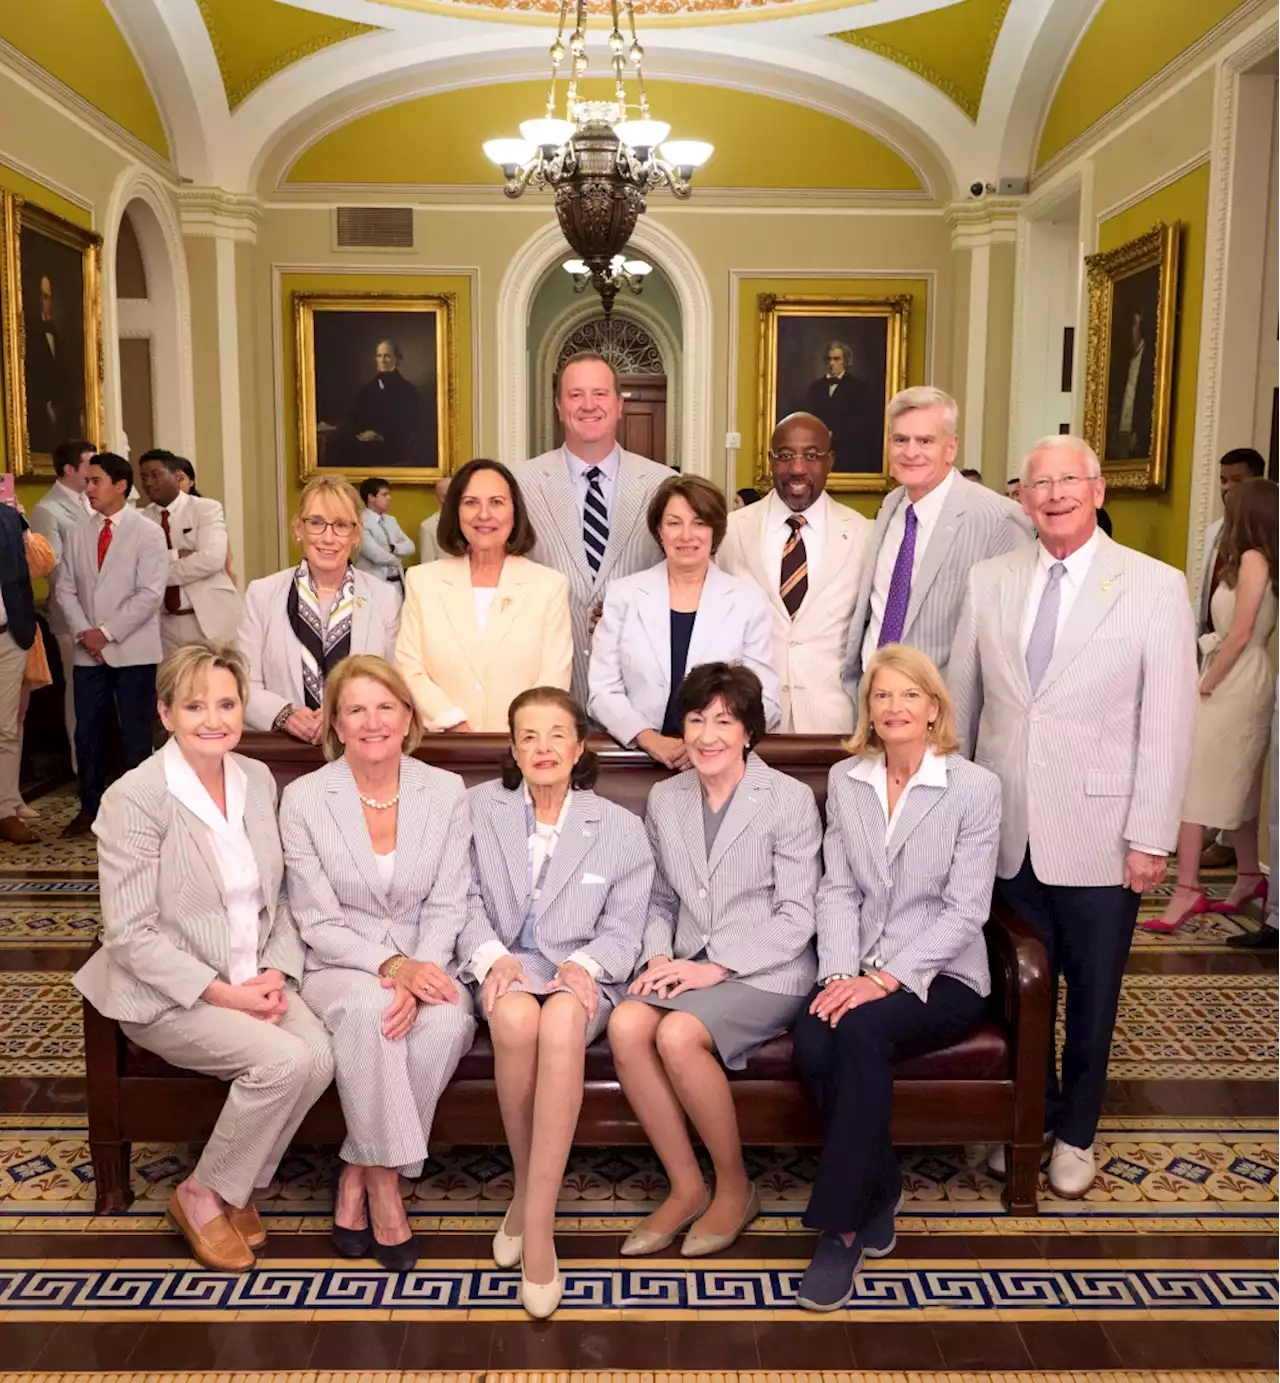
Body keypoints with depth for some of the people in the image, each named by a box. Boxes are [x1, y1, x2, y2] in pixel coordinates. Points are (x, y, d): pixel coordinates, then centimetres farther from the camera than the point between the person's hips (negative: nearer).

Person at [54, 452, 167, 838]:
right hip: (88, 652, 4)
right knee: (87, 733, 8)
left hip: (133, 651, -4)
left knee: (136, 734, 2)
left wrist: (107, 632, -14)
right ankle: (90, 808, 21)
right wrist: (83, 632, -7)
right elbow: (65, 589, 9)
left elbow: (150, 594, -11)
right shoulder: (77, 534, 11)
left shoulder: (148, 532, -4)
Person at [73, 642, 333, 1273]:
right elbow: (130, 935, -16)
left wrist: (276, 973, -7)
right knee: (284, 1060, -26)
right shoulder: (135, 798, -15)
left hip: (254, 979, 5)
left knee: (319, 1056, -21)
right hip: (169, 993, -5)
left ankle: (238, 1185, 6)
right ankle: (201, 1196, 1)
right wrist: (222, 993, -18)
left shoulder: (258, 779, 4)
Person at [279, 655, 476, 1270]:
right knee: (367, 1006, -36)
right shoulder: (303, 798, -4)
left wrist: (418, 978, -20)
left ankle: (358, 1175, -12)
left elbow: (446, 907, -1)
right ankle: (384, 1184, -20)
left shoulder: (446, 792, 1)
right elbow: (318, 923, -6)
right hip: (338, 966, -1)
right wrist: (391, 965, -22)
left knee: (449, 1020, -32)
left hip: (424, 963, 2)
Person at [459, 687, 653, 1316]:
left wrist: (584, 964, -15)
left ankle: (537, 1220, -31)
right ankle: (525, 1186, -15)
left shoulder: (621, 828, 9)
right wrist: (492, 956, -14)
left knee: (562, 1021, -37)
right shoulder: (480, 808, 11)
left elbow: (622, 929, 5)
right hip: (507, 968, 1)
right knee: (517, 1018, -36)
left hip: (582, 973, 0)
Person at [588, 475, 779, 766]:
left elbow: (765, 702, 4)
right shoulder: (623, 594, 7)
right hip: (636, 757, 1)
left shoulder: (749, 601, 6)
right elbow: (603, 691, 4)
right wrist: (648, 738, -12)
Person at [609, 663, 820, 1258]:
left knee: (678, 1033, -31)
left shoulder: (789, 799, -5)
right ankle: (686, 1188, -8)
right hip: (688, 964, 5)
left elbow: (797, 916, -8)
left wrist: (717, 966, -16)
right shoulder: (665, 799, 11)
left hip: (767, 971, -4)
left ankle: (735, 1187, -5)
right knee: (626, 1023, -26)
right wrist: (658, 956, -6)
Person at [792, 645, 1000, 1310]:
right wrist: (839, 973, -12)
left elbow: (965, 911, -9)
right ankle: (879, 1195, -4)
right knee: (812, 1042, -27)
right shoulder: (844, 780, 9)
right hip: (859, 970, 4)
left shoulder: (975, 787, -4)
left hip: (940, 976, -3)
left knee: (861, 1030, -33)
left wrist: (885, 979, -19)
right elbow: (837, 889, 4)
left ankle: (840, 1223, -19)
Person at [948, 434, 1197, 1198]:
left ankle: (1076, 1133, 33)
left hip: (1097, 834, -2)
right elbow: (962, 699, 9)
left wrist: (1150, 836, -9)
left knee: (1092, 991, 12)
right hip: (1007, 832, 2)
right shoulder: (990, 579, 5)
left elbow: (1168, 724, -6)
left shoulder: (1156, 586, -5)